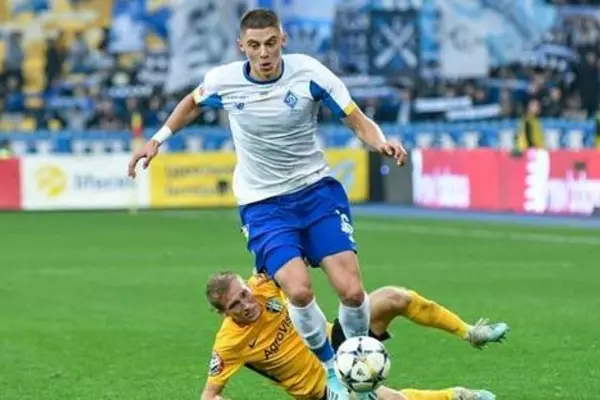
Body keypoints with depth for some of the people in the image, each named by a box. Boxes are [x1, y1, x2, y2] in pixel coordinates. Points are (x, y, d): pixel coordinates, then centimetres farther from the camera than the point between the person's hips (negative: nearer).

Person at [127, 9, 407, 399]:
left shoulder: (309, 73, -14)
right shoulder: (223, 81, -10)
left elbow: (359, 122, -9)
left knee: (351, 290, -13)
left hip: (317, 190, 0)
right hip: (263, 204, 0)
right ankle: (329, 368, 3)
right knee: (298, 289, -23)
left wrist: (382, 142, -28)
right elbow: (193, 103, 15)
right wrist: (158, 139, 13)